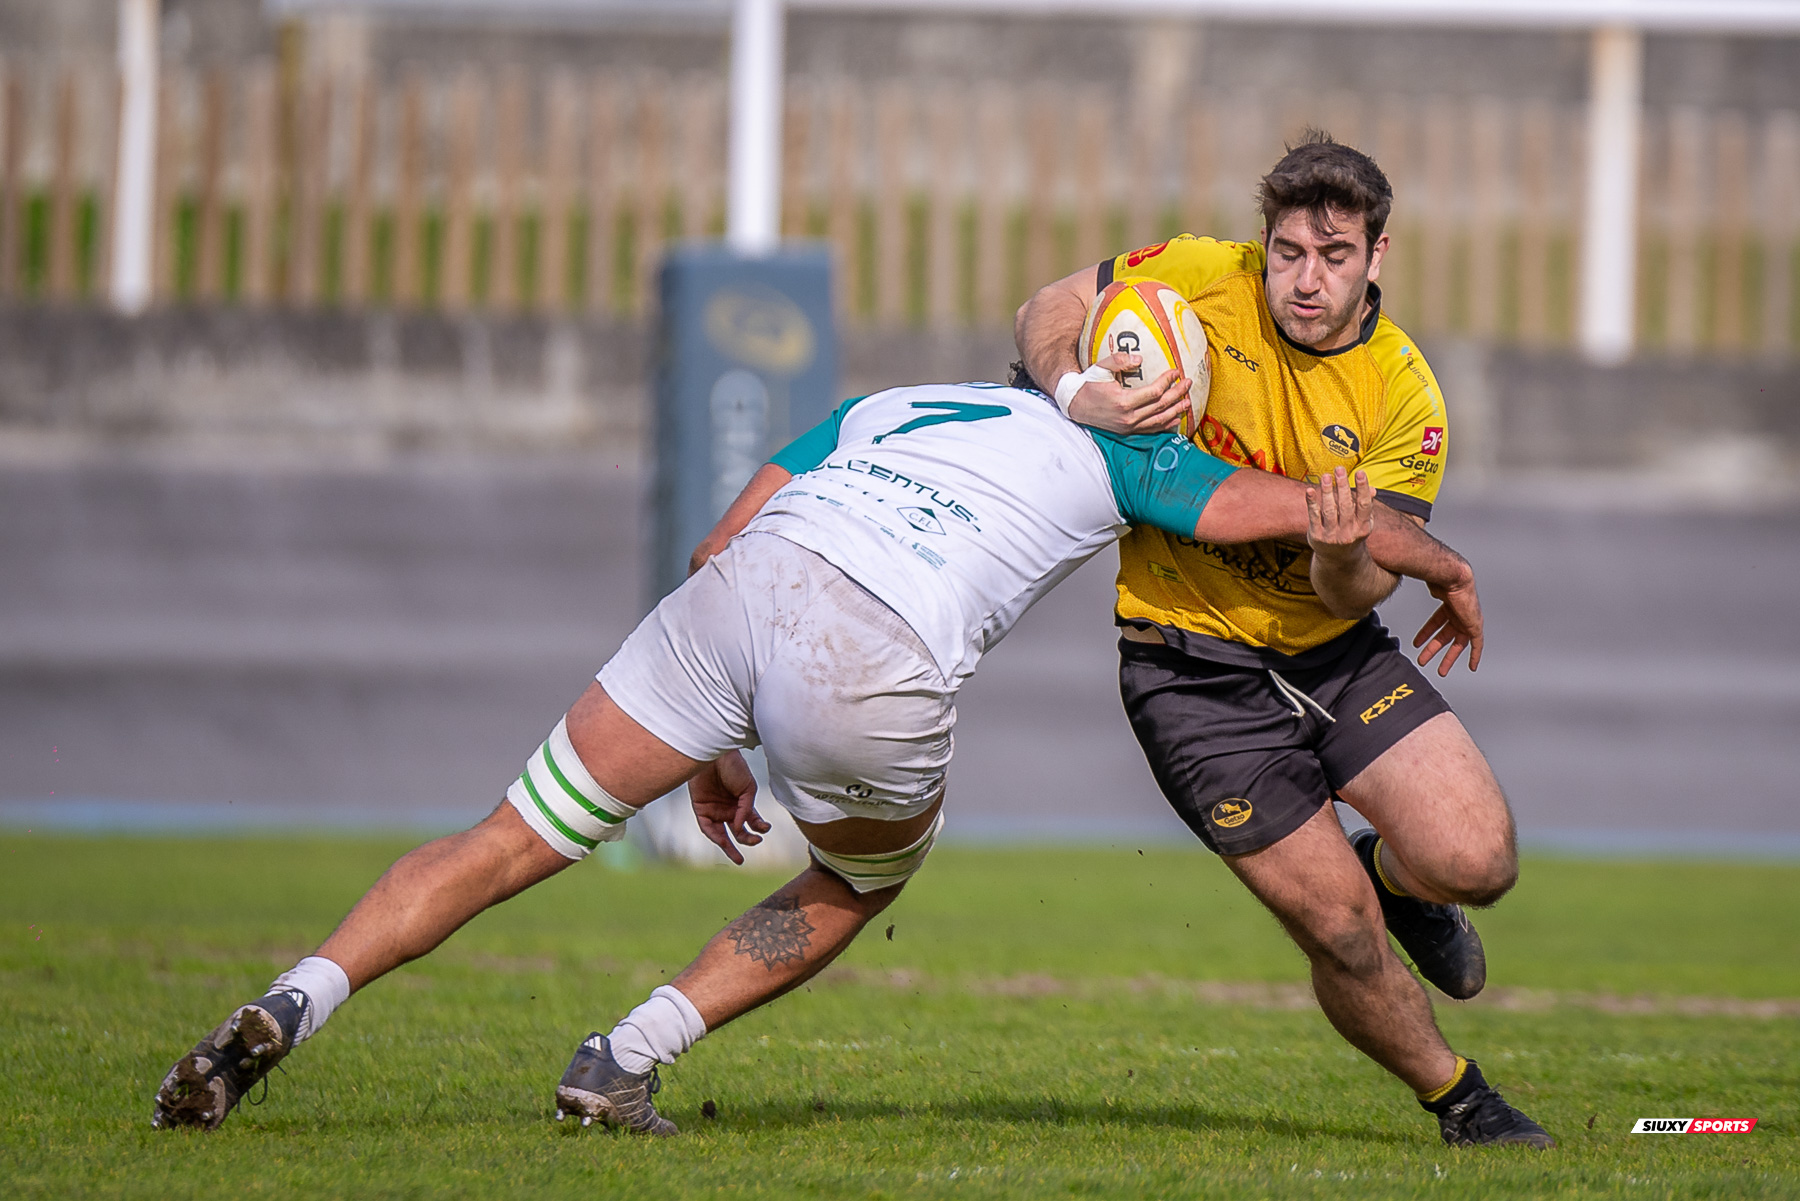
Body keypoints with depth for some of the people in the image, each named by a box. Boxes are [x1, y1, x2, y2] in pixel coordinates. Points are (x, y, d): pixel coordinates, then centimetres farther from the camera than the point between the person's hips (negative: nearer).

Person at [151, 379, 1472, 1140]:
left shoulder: (882, 407, 35)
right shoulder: (1115, 459, 23)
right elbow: (1309, 507, 19)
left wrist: (711, 745, 35)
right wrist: (1439, 560, 38)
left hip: (740, 593, 3)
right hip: (875, 670, -3)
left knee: (509, 845, 9)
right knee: (864, 885, 29)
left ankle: (286, 1009, -9)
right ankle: (624, 1061, 20)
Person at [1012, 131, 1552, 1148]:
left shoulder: (1406, 396, -10)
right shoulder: (1206, 280, -12)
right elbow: (1048, 312, -1)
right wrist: (1077, 392, -22)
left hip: (1333, 650, 2)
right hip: (1193, 666, -2)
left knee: (1478, 859, -16)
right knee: (1343, 935, -7)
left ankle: (1387, 872, 21)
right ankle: (1456, 1098, 19)